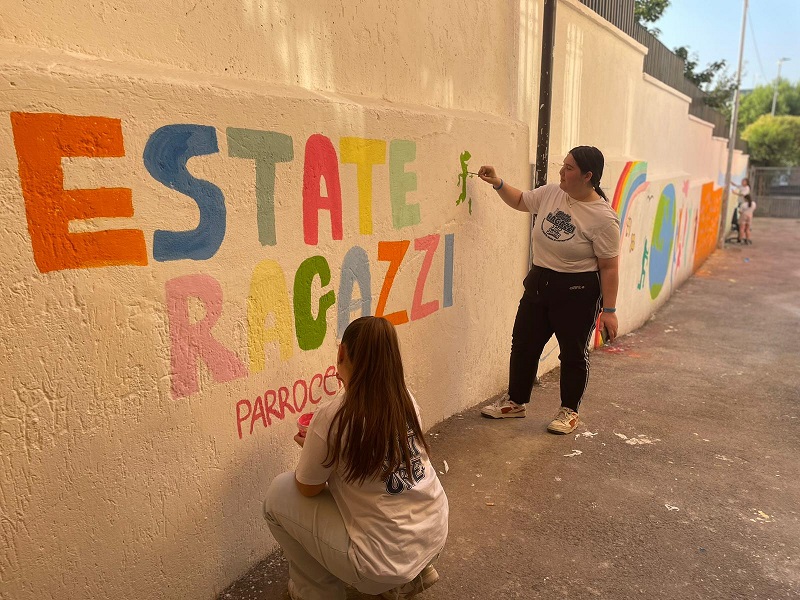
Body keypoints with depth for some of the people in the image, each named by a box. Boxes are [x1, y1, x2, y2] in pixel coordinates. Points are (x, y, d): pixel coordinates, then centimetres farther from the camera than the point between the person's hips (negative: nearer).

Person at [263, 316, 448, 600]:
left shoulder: (332, 418, -21)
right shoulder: (405, 399, -4)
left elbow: (308, 489, -4)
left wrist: (310, 448, 14)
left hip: (386, 561, -6)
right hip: (436, 535, 7)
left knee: (279, 494, 7)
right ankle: (411, 575, 27)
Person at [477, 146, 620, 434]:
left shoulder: (603, 217, -18)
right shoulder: (550, 194, -1)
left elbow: (609, 267, -15)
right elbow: (520, 201, 18)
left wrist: (608, 310, -15)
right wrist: (497, 183, 1)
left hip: (577, 291, -6)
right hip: (539, 282, 7)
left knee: (573, 353, 8)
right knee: (523, 344, 15)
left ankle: (569, 411, 29)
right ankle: (515, 401, 33)